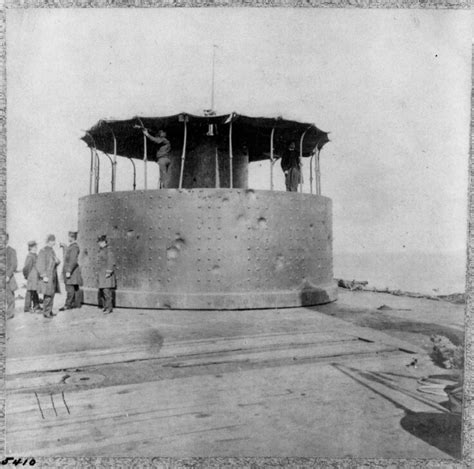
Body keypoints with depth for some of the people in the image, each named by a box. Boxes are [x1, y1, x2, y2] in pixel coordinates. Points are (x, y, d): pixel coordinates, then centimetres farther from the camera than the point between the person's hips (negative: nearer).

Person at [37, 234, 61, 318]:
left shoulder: (52, 251, 12)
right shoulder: (43, 251, -12)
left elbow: (56, 261, 21)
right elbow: (39, 265, -15)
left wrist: (57, 261, -3)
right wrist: (44, 276, -20)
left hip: (53, 276, 8)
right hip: (47, 276, -8)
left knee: (52, 294, 11)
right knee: (48, 295, -8)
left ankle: (50, 311, 19)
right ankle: (45, 312, 1)